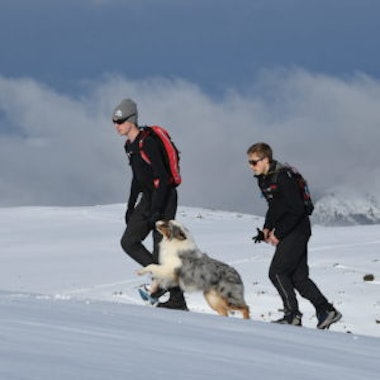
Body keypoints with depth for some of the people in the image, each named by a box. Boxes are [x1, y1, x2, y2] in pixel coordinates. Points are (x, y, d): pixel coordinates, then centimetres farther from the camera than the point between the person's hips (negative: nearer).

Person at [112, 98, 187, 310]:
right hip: (148, 198, 9)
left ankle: (178, 301, -5)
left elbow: (162, 177, -22)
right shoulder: (130, 146, 12)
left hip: (164, 199, -9)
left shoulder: (148, 143, -17)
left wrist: (155, 210, -26)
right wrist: (131, 206, 22)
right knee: (129, 242, 3)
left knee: (161, 249, -10)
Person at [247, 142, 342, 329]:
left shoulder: (282, 178, -20)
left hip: (297, 231, -9)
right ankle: (327, 311, 14)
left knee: (277, 272, -12)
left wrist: (278, 234, -20)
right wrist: (267, 227, 8)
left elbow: (297, 209, -23)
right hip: (288, 234, 9)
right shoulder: (263, 179, 9)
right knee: (298, 276, 9)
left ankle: (292, 315, -6)